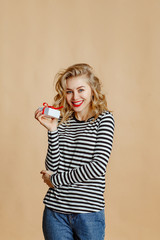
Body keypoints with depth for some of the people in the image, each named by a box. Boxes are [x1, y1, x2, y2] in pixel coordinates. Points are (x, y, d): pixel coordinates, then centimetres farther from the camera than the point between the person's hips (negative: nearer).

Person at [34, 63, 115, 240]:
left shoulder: (103, 119, -2)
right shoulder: (62, 122, 6)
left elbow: (99, 166, -13)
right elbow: (52, 168, -1)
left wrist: (55, 179, -6)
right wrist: (52, 130, -9)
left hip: (89, 211, -2)